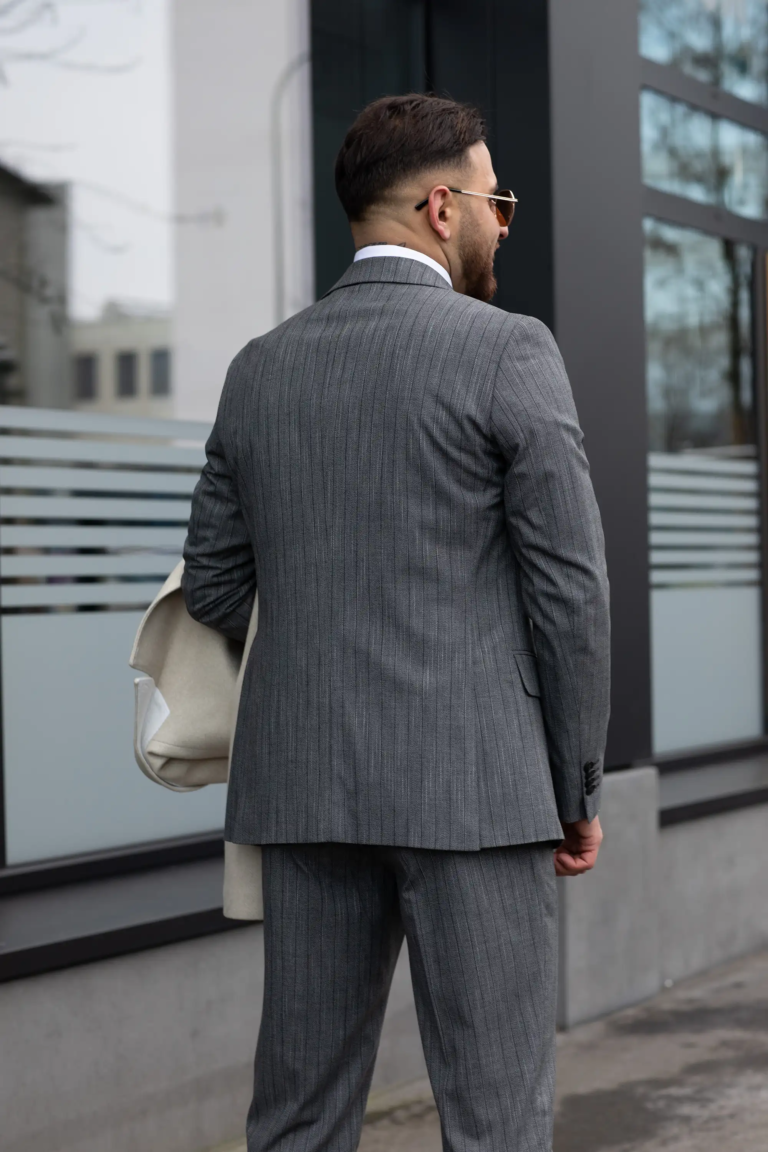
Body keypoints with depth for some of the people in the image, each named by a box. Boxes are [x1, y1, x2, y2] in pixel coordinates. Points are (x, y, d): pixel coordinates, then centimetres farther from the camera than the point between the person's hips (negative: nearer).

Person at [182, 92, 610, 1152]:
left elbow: (212, 588, 13)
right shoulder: (508, 352, -6)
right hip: (472, 785, -5)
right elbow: (569, 585, -7)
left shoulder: (260, 369, 9)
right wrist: (579, 789, 2)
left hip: (304, 790, 5)